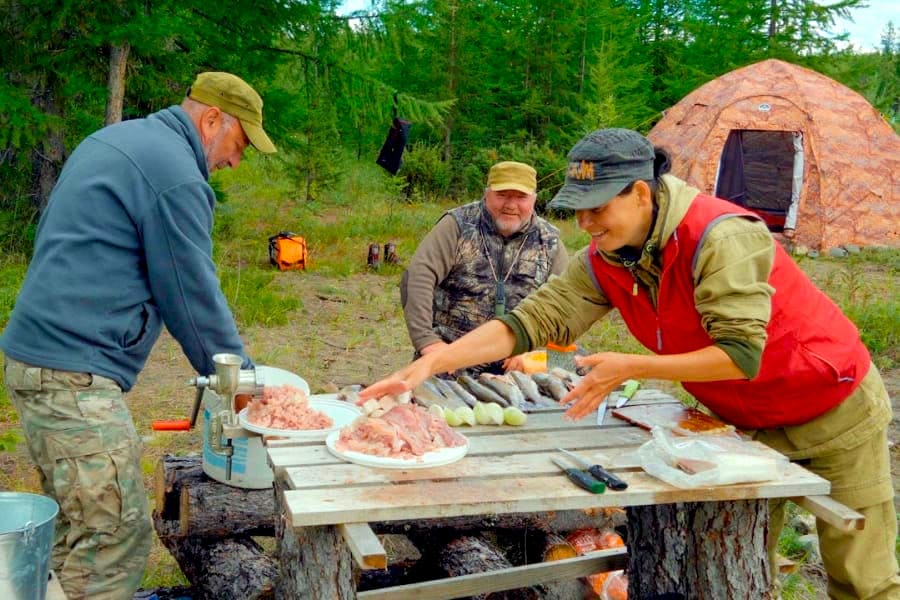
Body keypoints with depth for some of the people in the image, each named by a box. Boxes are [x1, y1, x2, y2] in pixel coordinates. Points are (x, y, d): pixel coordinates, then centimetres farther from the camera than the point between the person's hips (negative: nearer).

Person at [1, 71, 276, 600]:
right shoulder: (177, 175, -13)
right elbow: (193, 295, -11)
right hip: (76, 376, -11)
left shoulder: (114, 139, 18)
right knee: (117, 541, -6)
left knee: (74, 527, 20)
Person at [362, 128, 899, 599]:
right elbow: (531, 321, -14)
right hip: (750, 422, 6)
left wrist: (630, 368, -32)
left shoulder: (721, 238, -31)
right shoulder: (605, 262, -9)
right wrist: (429, 365, -24)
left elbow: (740, 355, -33)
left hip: (834, 411, -6)